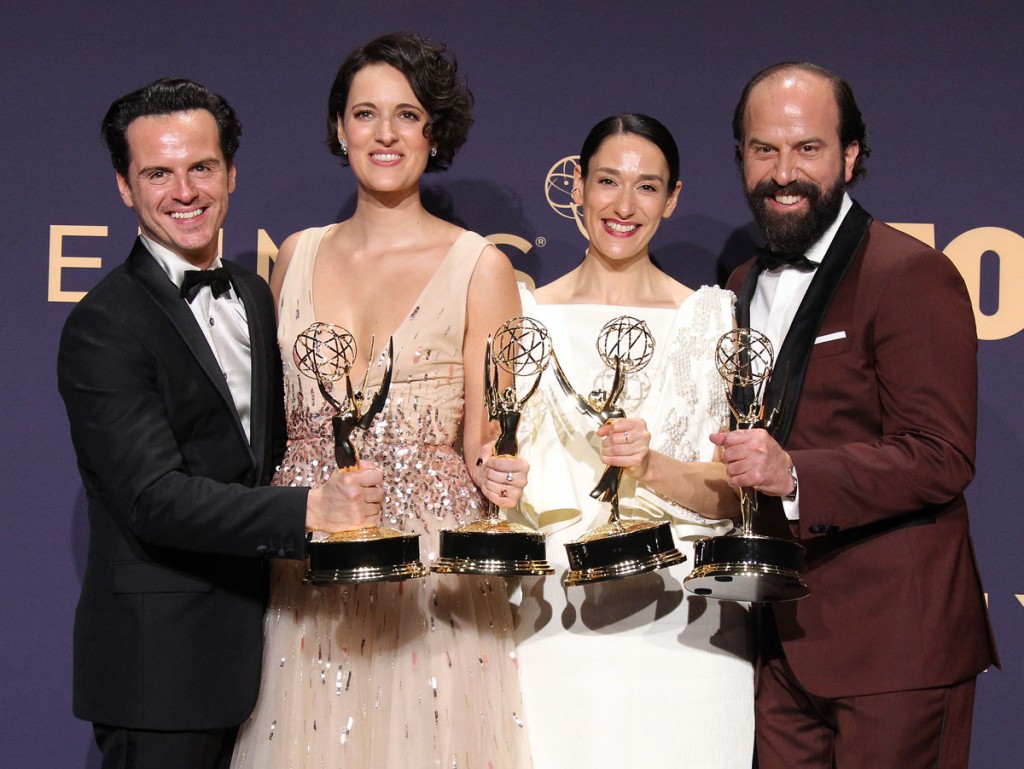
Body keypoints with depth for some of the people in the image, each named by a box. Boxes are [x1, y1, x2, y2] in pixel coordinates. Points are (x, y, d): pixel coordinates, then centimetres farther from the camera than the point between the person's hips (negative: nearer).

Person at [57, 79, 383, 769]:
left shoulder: (255, 297, 11)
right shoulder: (104, 327, -15)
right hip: (159, 658, -7)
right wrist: (310, 511, -33)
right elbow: (154, 498, -24)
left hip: (251, 630, 7)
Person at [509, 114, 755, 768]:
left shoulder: (713, 318, 4)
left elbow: (735, 494, 0)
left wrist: (651, 466, -17)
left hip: (682, 628, -1)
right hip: (557, 628, 1)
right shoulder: (526, 316, 7)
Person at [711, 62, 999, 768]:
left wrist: (793, 475, -28)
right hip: (785, 644, 7)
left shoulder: (911, 276, -11)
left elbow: (942, 457, -18)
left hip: (893, 647, -7)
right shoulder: (746, 287, 15)